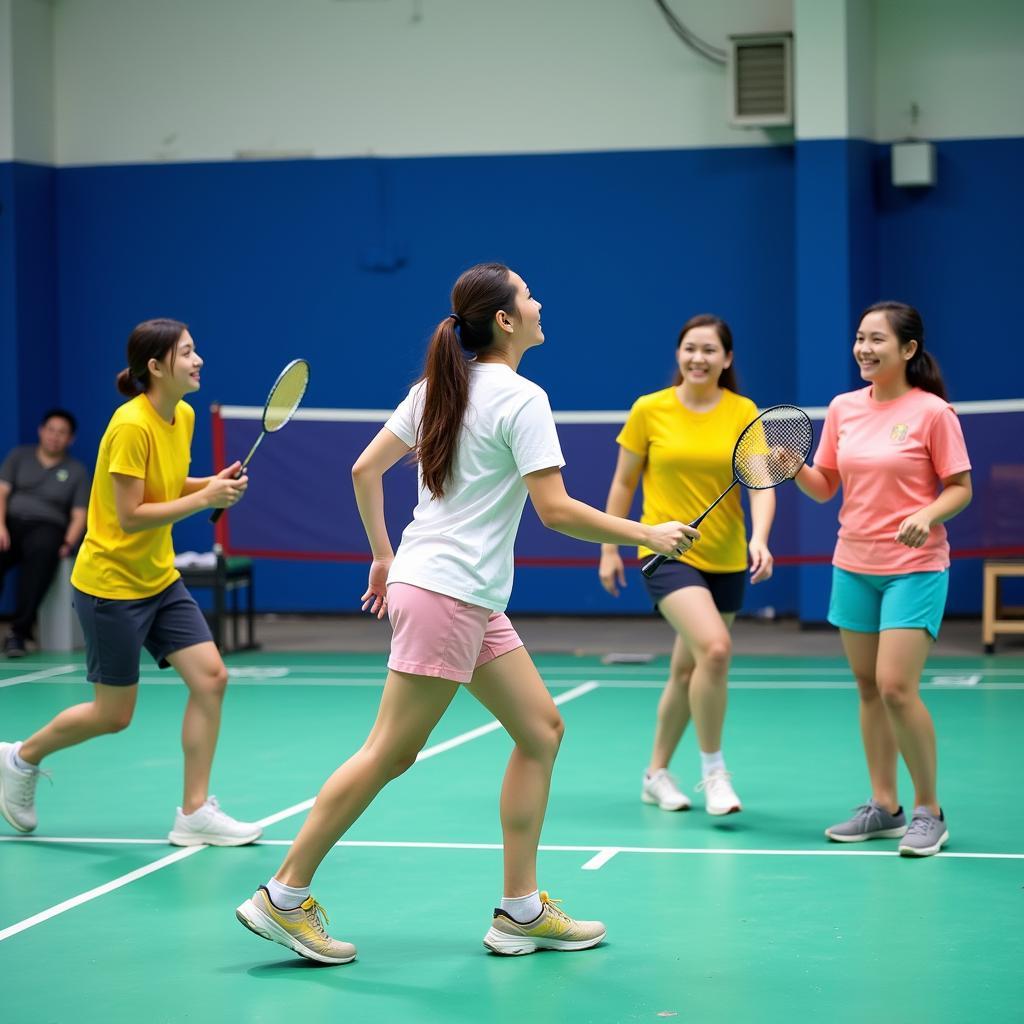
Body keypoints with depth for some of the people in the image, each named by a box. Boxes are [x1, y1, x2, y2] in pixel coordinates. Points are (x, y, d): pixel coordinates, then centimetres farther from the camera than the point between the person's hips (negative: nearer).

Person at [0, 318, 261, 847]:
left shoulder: (183, 416, 3)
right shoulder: (131, 426, -22)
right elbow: (130, 516, -22)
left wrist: (213, 483, -1)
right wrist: (204, 499, -23)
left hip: (160, 580, 8)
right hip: (110, 584, -8)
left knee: (210, 677, -4)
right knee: (113, 715, 2)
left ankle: (195, 813, 2)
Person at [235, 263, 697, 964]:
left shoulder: (438, 387, 12)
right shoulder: (521, 398, -12)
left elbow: (365, 469, 14)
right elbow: (557, 512, -17)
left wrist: (383, 556, 23)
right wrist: (649, 536, -7)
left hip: (474, 603, 9)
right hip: (448, 595, -9)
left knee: (542, 730, 10)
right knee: (390, 753, -5)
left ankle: (521, 912, 11)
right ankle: (283, 898, 0)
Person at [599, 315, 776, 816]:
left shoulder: (743, 413, -1)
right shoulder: (649, 410, -3)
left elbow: (761, 484, -8)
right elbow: (623, 483, 6)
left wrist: (759, 538, -26)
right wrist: (609, 549, 7)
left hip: (726, 561, 3)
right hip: (668, 553, -3)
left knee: (687, 671, 12)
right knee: (715, 648, -24)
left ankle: (656, 772, 32)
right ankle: (713, 771, -10)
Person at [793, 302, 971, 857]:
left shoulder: (932, 411, -9)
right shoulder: (843, 408, 6)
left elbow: (960, 488, -6)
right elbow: (824, 487, 10)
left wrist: (927, 515, -24)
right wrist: (795, 468, -9)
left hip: (915, 567, -6)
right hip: (853, 566, 6)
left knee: (896, 687, -13)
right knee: (868, 687, 9)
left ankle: (928, 811, 2)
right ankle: (884, 807, 20)